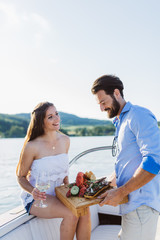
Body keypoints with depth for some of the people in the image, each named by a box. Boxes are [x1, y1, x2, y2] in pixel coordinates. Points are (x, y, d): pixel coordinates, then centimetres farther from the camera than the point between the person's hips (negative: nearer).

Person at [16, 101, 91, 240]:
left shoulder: (65, 140, 2)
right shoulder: (32, 146, -16)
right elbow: (21, 177, -6)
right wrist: (33, 191, -25)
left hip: (58, 194, 5)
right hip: (36, 198, -5)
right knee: (72, 214, -28)